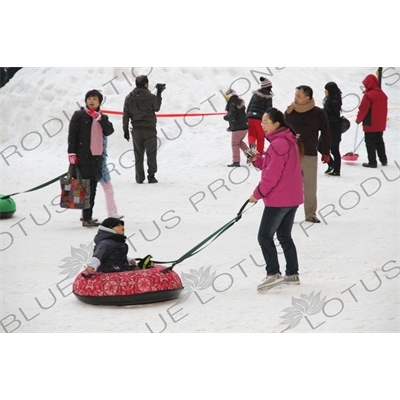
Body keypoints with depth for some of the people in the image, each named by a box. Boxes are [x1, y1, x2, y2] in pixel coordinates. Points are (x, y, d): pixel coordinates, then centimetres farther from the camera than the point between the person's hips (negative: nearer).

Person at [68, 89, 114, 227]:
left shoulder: (102, 118, 16)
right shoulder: (79, 115, 2)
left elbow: (109, 131, -2)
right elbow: (72, 134, -4)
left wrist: (99, 117, -12)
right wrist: (71, 152, -13)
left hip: (97, 156, 5)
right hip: (82, 156, -5)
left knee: (92, 188, 8)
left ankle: (88, 217, 14)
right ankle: (86, 218, -8)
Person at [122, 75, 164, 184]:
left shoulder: (129, 97, 2)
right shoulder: (151, 97, -9)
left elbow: (126, 115, 2)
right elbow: (157, 108, 9)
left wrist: (125, 130, 8)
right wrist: (159, 94, 16)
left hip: (136, 130, 3)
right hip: (149, 129, -3)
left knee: (138, 154, 9)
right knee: (151, 154, 4)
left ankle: (139, 178, 8)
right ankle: (151, 176, 0)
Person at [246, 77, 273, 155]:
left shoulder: (255, 94, 11)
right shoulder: (268, 97, -5)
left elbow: (249, 106, 13)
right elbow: (269, 110, -10)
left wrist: (248, 116, 20)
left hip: (250, 117, 4)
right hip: (260, 118, -4)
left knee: (252, 134, 14)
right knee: (260, 137, 10)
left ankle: (252, 143, -18)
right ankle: (259, 154, 15)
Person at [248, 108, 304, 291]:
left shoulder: (279, 144, -19)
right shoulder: (288, 141, 13)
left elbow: (272, 175, -22)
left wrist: (258, 193, -13)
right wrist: (257, 159, 0)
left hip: (278, 200, -10)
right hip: (292, 198, 10)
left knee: (265, 236, -5)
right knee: (284, 236, 16)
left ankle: (273, 274, -9)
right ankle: (292, 274, 18)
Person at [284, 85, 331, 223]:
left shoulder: (319, 114, -5)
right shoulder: (290, 112, 1)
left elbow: (326, 134, 3)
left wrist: (325, 153, 2)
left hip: (310, 156, -1)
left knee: (310, 187, 5)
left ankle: (310, 214, 16)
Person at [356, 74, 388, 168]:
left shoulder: (368, 95, -18)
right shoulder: (382, 94, 7)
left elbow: (363, 110, -15)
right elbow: (384, 109, 14)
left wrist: (358, 119, 0)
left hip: (370, 125, -8)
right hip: (380, 125, 8)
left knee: (370, 143, -1)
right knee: (379, 141, 19)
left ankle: (372, 162, -1)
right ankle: (383, 160, 25)